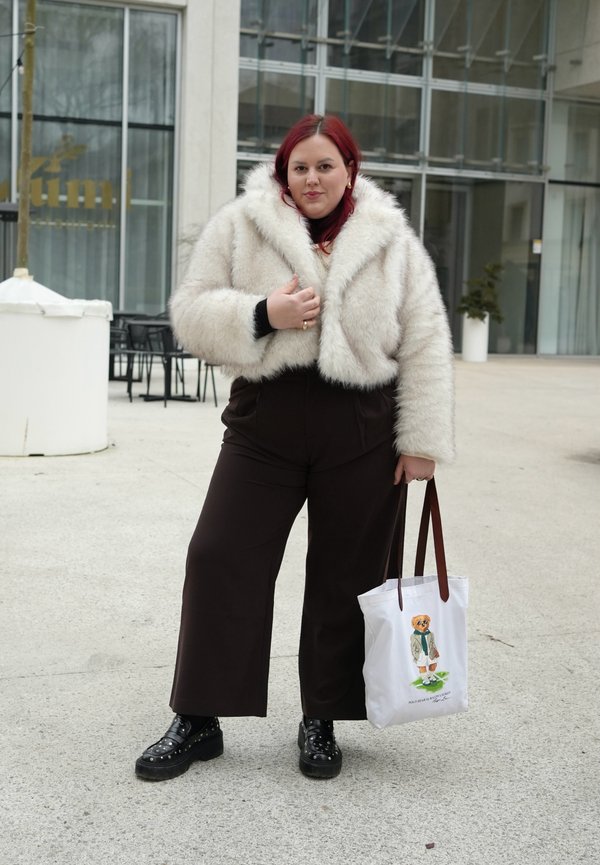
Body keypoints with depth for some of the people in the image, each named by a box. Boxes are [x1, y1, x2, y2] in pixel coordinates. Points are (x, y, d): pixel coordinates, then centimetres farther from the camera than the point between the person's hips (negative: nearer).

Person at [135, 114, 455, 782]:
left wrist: (422, 441, -3)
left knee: (344, 578, 7)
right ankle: (197, 721, 13)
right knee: (221, 562, -2)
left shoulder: (391, 240, 3)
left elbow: (425, 345, 2)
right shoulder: (240, 227, 3)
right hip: (264, 427, 0)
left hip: (361, 438, 0)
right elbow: (191, 313, 0)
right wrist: (263, 314, -18)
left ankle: (322, 722, 25)